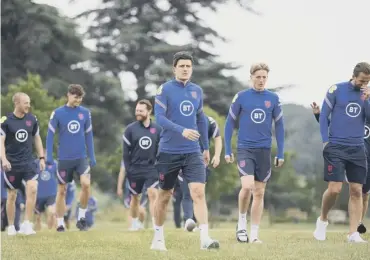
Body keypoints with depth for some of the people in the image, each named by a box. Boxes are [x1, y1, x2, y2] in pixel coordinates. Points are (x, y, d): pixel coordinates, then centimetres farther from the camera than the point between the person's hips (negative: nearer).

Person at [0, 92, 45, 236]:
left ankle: (26, 224, -13)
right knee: (12, 195, 5)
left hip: (28, 161, 2)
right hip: (12, 163, -2)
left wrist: (42, 157, 11)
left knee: (32, 188, -18)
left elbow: (37, 138, 15)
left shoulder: (32, 119, 3)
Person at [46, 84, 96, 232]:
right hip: (64, 158, -1)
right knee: (61, 190, 5)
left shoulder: (85, 113, 3)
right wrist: (49, 156, -5)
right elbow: (50, 134, 0)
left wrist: (92, 157, 9)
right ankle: (60, 224, 15)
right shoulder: (58, 113, -4)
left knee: (86, 184, -18)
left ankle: (81, 217, -1)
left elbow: (89, 135, 10)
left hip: (81, 157, 1)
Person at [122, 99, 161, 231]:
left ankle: (156, 223, -16)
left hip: (152, 168, -1)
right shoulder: (130, 129, -1)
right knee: (135, 197, 10)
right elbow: (126, 151, 1)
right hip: (135, 169, 1)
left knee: (153, 194, -14)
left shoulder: (157, 129, 1)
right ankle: (135, 222, 26)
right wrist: (128, 169, -3)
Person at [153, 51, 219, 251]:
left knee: (198, 192, -13)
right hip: (168, 152, -3)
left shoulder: (197, 91, 9)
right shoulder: (165, 90, -6)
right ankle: (158, 237, 25)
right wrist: (182, 130, -29)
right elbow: (159, 117, -16)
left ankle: (204, 238, -18)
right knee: (164, 195, 9)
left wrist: (206, 147, 20)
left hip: (193, 152, 3)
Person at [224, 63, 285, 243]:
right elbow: (230, 123, 4)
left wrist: (280, 154, 5)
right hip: (245, 149, -2)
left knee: (259, 193, 5)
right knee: (247, 186, -19)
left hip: (264, 150, 2)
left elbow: (279, 126, 9)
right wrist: (227, 151, 0)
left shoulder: (273, 99, 3)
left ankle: (254, 234, 13)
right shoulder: (241, 97, -1)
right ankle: (241, 223, 4)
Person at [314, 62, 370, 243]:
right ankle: (322, 220, 16)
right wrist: (325, 141, -5)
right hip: (335, 147, -4)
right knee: (334, 189, -10)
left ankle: (353, 233, 3)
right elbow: (324, 116, 1)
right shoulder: (336, 90, -2)